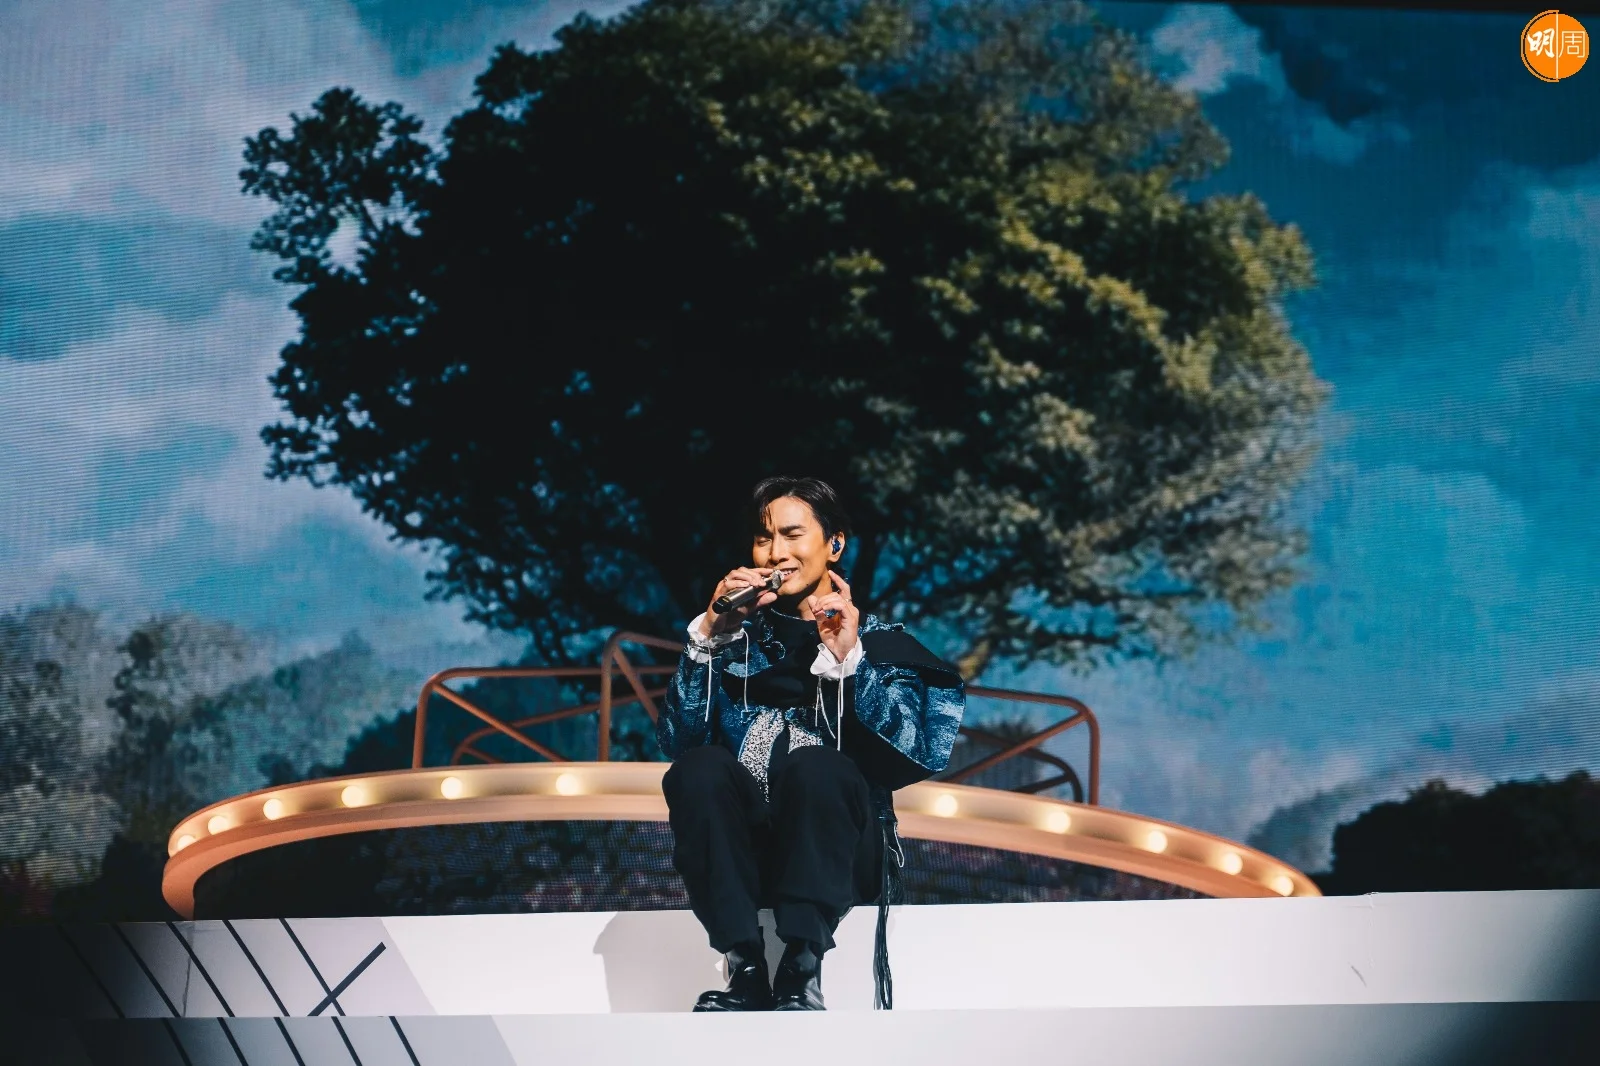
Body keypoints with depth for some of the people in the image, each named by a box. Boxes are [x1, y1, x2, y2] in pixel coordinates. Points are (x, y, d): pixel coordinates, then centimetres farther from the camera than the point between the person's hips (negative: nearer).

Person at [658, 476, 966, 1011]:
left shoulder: (882, 644, 8)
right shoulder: (737, 637, 14)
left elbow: (928, 749, -10)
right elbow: (677, 740, -1)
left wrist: (850, 662, -17)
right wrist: (707, 635, -9)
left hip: (838, 850, -2)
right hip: (740, 849, 2)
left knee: (814, 765, -33)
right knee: (699, 766, -28)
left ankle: (801, 976, -31)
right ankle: (746, 969, -27)